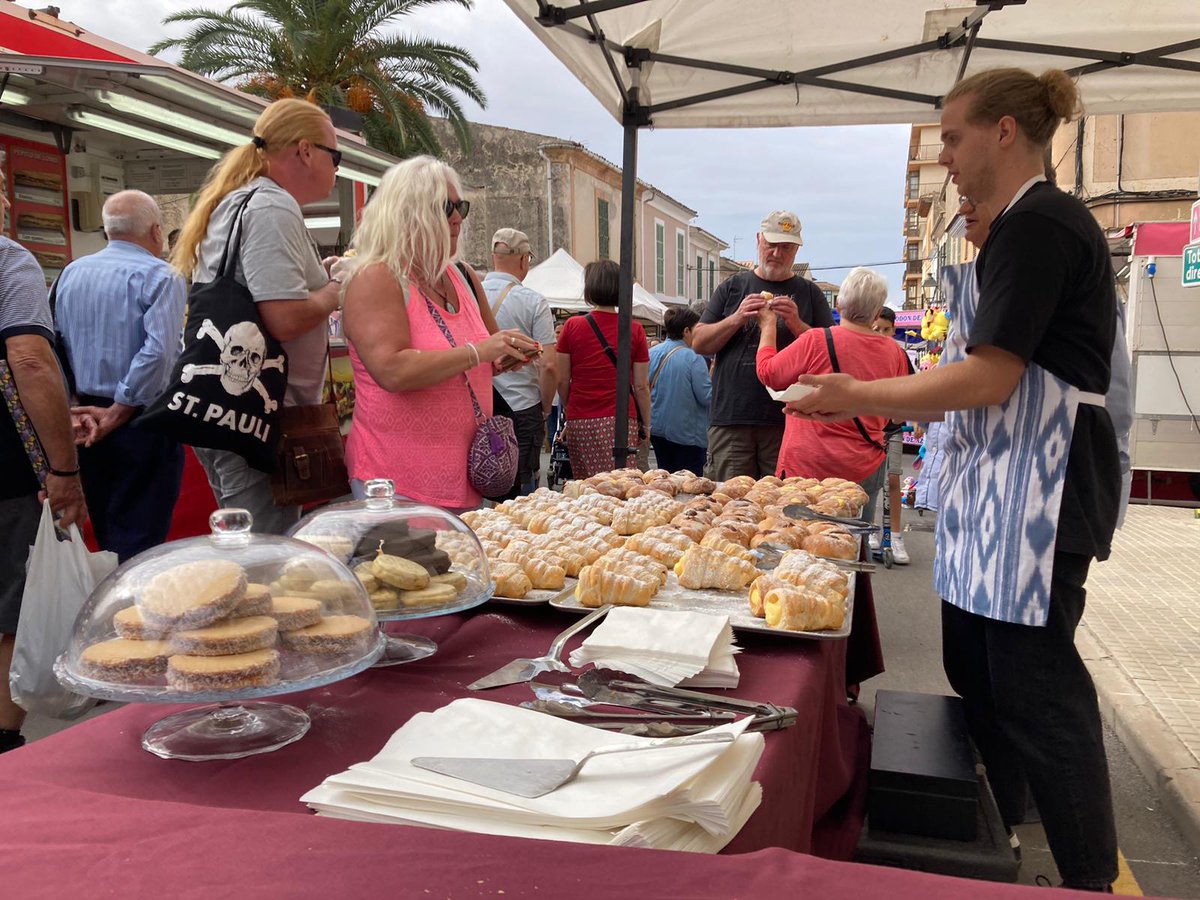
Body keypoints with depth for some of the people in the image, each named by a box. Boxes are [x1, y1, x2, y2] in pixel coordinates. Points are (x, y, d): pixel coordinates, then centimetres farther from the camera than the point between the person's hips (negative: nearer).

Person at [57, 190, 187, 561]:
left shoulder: (70, 274, 8)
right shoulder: (159, 276, -11)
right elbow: (159, 351, -23)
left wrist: (77, 403, 4)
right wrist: (118, 412, -15)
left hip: (85, 417, 6)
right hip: (141, 419, -6)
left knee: (107, 538, 19)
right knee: (138, 543, 0)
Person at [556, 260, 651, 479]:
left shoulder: (572, 326, 1)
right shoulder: (635, 330, 1)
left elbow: (562, 380, 3)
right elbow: (641, 386, 2)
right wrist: (646, 425, 12)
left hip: (580, 422, 1)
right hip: (621, 420, -1)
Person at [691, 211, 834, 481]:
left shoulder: (809, 293, 13)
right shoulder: (731, 288, 15)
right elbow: (699, 344, 8)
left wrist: (796, 325, -11)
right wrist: (736, 319, -8)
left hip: (787, 420, -1)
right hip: (730, 419, 1)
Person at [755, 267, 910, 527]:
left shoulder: (816, 342, -13)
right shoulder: (894, 352, 1)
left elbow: (767, 373, 1)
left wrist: (768, 325, 14)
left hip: (808, 468, -4)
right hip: (866, 470, 4)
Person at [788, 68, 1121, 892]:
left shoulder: (1038, 224, -13)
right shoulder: (1032, 225, 18)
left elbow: (991, 378, -20)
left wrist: (861, 396, -11)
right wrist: (869, 401, 14)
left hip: (1039, 486, -10)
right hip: (1000, 485, 10)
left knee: (1035, 684, -2)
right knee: (978, 670, 14)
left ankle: (1092, 880, 15)